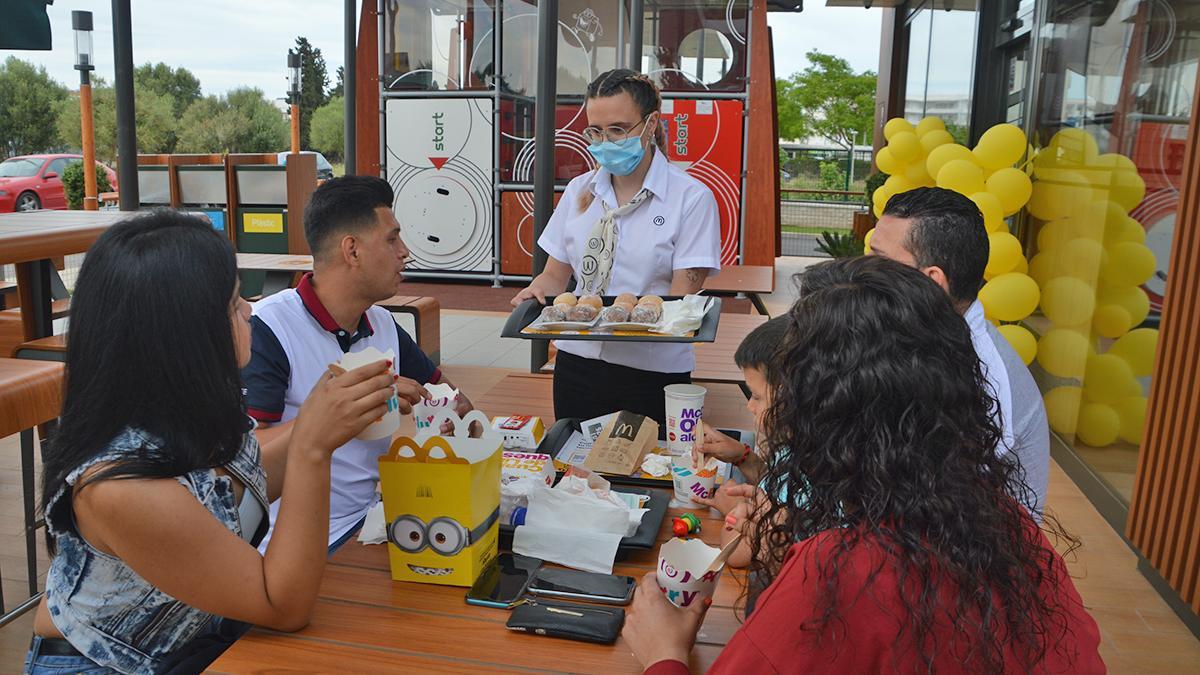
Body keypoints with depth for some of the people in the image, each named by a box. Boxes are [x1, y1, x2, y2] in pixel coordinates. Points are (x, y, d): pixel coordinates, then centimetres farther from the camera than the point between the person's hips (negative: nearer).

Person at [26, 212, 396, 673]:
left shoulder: (194, 414, -13)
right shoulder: (121, 486, -32)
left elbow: (247, 481, 9)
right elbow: (285, 608, -24)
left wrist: (319, 420, -6)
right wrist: (313, 446, -32)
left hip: (204, 635, 6)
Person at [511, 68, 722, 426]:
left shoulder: (691, 198, -7)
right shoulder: (579, 191, 8)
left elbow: (681, 299, -11)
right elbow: (555, 275, 11)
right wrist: (535, 293, -10)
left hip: (654, 370, -4)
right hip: (577, 362, 4)